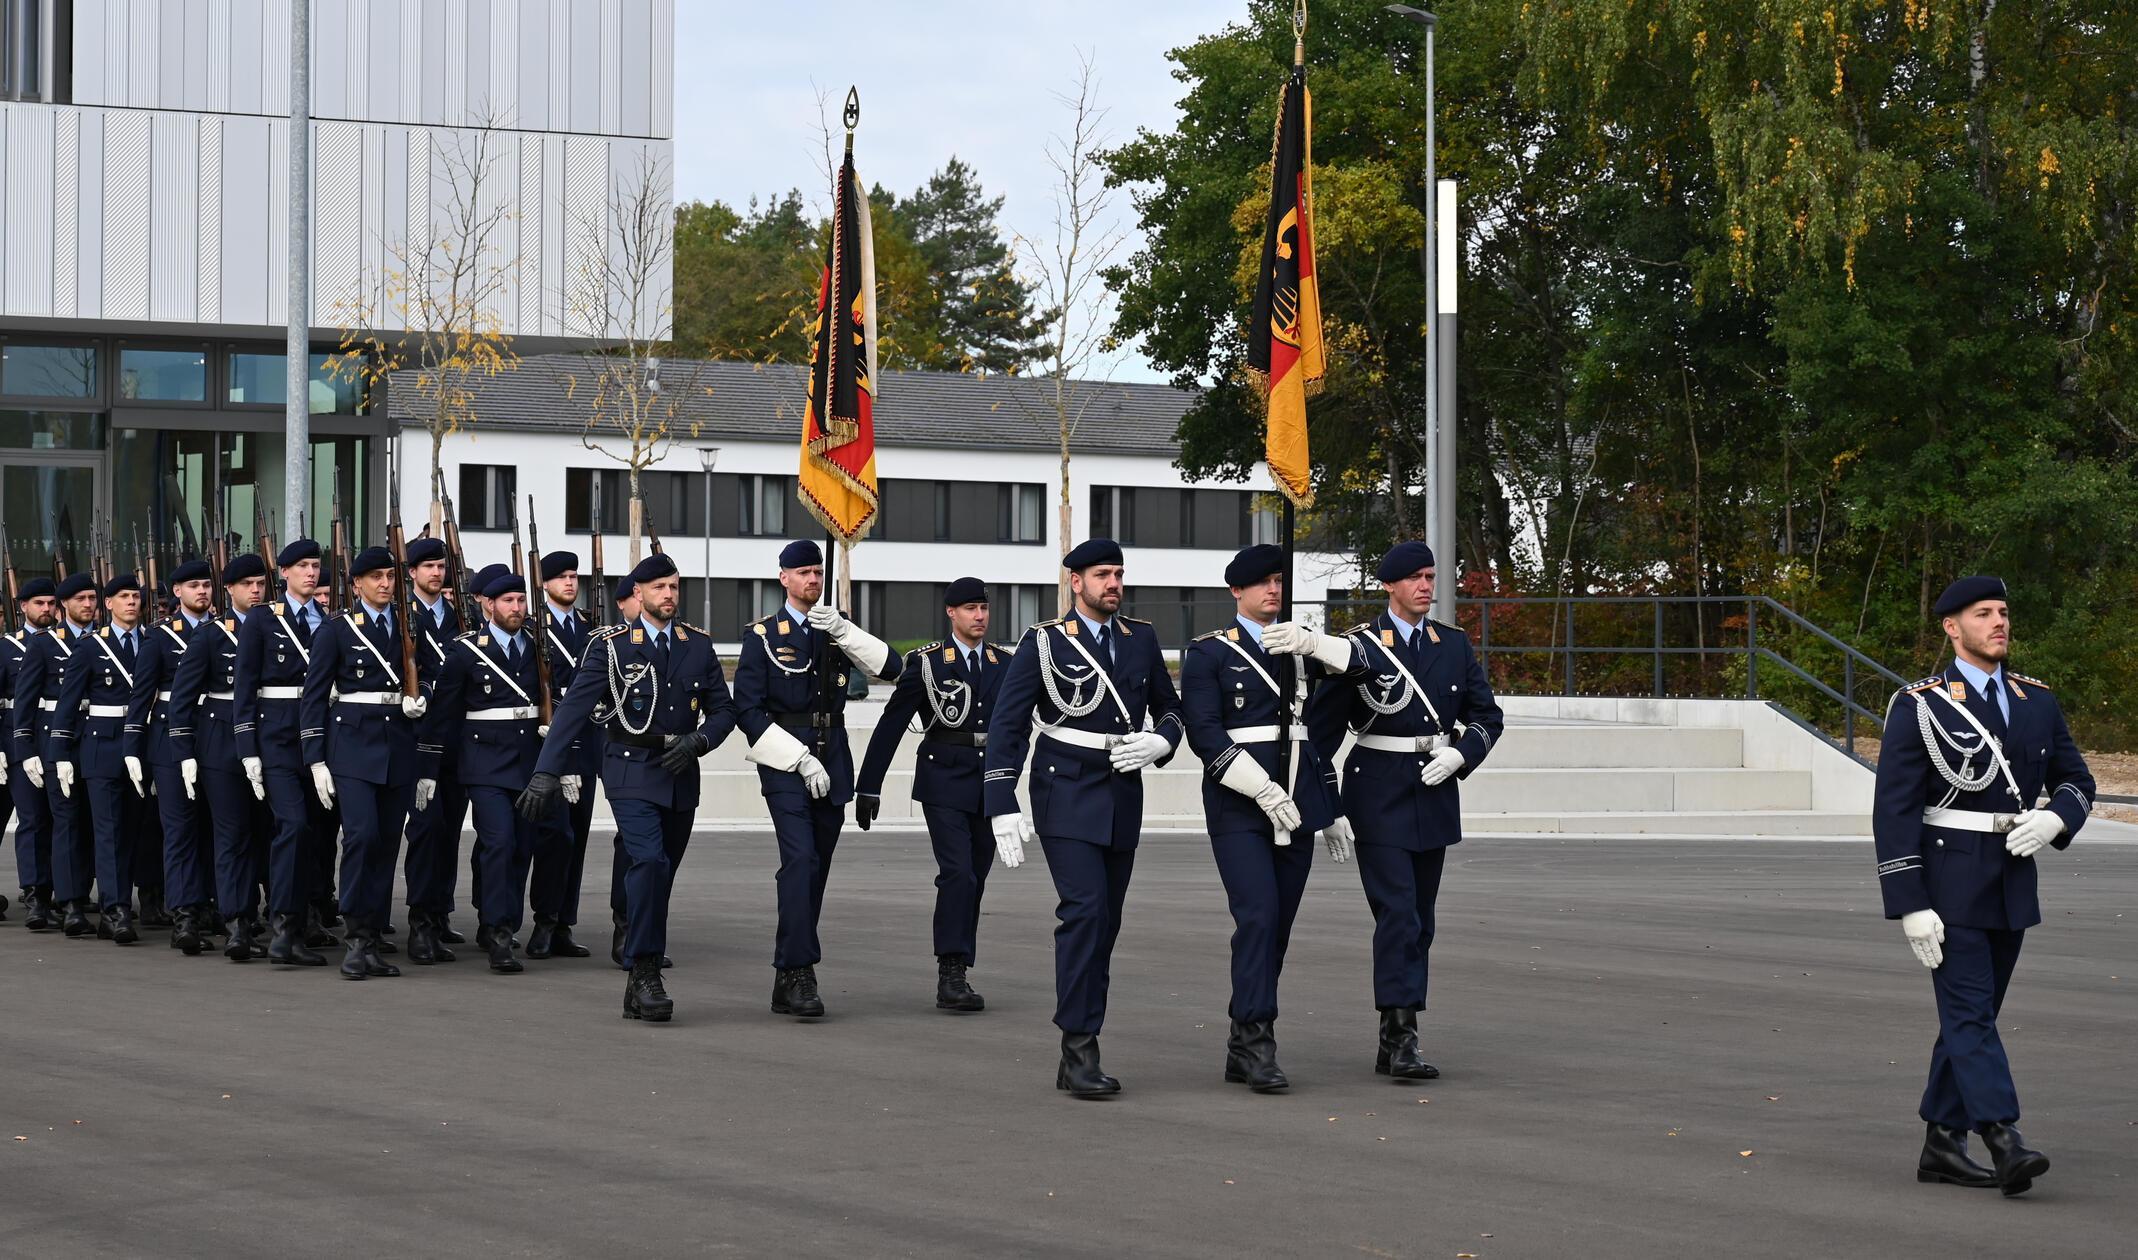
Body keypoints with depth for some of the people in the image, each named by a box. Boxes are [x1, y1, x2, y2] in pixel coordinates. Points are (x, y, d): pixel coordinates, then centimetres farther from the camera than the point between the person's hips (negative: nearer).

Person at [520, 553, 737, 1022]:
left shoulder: (698, 645, 8)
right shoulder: (612, 645, -3)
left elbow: (723, 710, 12)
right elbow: (574, 709, -9)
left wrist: (697, 741, -10)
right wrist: (547, 773, -18)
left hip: (680, 776, 4)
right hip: (632, 774, -4)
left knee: (659, 877, 8)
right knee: (650, 861, -22)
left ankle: (640, 985, 16)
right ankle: (646, 973, -18)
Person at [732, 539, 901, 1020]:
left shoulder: (837, 631, 13)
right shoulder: (763, 635, 0)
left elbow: (890, 668, 0)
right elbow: (748, 710, -6)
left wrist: (842, 630, -12)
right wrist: (801, 759, -13)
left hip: (831, 762, 5)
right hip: (784, 761, -5)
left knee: (814, 871, 6)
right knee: (800, 860, -19)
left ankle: (786, 982, 13)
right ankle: (800, 974, -22)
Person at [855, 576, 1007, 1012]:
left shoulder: (1004, 663, 9)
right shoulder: (927, 663, -2)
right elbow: (890, 726, -1)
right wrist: (868, 787, -3)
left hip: (990, 786, 5)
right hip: (944, 784, -5)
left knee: (974, 881, 7)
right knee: (958, 874, -17)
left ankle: (954, 977, 14)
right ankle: (951, 975, -17)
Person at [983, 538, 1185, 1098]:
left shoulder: (1141, 639, 10)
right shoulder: (1044, 642, -4)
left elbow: (1170, 708, 21)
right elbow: (1006, 727, -5)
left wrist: (1159, 742, -3)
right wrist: (1002, 808, -13)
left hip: (1123, 797, 5)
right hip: (1067, 795, -5)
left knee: (1104, 924, 6)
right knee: (1084, 910, -19)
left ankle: (1076, 1060, 12)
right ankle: (1080, 1047, -17)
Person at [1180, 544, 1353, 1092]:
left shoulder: (1298, 644, 15)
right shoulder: (1209, 652, 1)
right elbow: (1204, 733, -8)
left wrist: (1311, 642, -13)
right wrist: (1264, 790, -17)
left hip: (1298, 800, 5)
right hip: (1239, 804, -5)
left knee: (1279, 924, 5)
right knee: (1259, 917, -17)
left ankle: (1242, 1050, 11)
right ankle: (1256, 1042, -17)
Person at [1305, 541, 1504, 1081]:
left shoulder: (1453, 645, 8)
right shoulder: (1360, 647, -5)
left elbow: (1487, 716, 14)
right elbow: (1320, 728, -3)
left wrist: (1458, 756, -7)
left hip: (1435, 797, 5)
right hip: (1378, 799, -5)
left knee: (1419, 921, 7)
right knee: (1397, 914, -15)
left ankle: (1393, 1046, 14)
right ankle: (1401, 1036, -18)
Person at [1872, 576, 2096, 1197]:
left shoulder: (2037, 701, 9)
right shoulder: (1918, 707, -8)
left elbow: (2076, 779, 17)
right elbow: (1893, 811, -10)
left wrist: (2053, 820, -8)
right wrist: (1910, 906, -16)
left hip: (2012, 885, 6)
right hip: (1947, 884, -6)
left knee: (1971, 1016, 10)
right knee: (1969, 1013, -12)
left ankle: (1941, 1145, 17)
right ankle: (2006, 1144, -20)